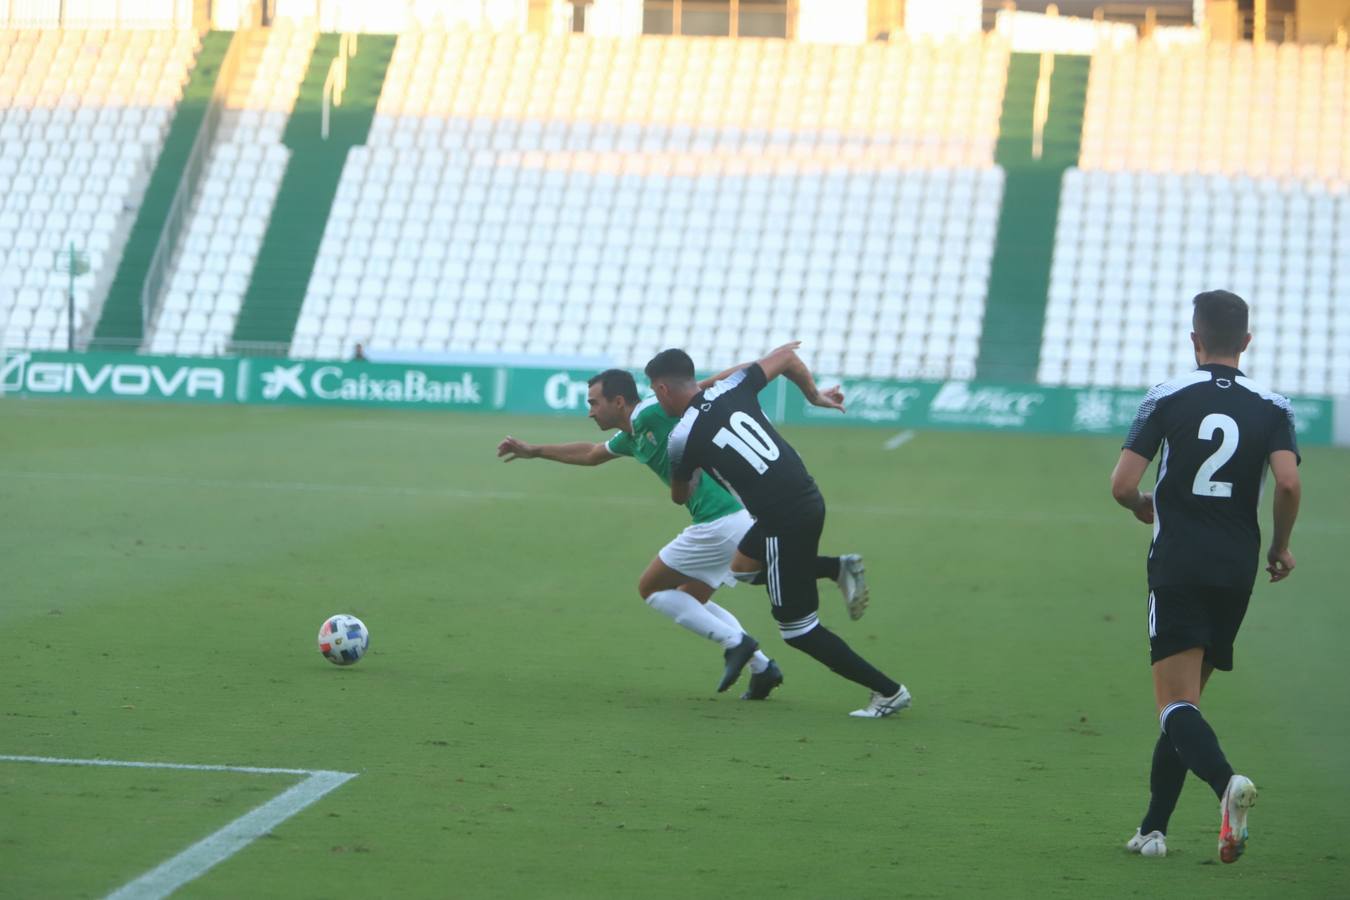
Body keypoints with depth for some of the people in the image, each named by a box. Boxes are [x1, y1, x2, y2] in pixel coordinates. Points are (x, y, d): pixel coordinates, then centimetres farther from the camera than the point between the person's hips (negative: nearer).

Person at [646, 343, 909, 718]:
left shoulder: (682, 439, -9)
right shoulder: (731, 388, 4)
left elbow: (679, 496, 11)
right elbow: (787, 355, 13)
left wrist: (692, 479, 34)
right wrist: (814, 395, 28)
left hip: (784, 521, -8)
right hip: (808, 498, 8)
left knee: (799, 631, 7)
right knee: (742, 566, 29)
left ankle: (888, 691, 8)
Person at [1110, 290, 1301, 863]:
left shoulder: (1167, 398, -1)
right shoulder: (1272, 407, 3)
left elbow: (1122, 485, -6)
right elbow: (1288, 481, -11)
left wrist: (1143, 509, 17)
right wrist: (1281, 546, 7)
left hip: (1177, 568, -3)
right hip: (1237, 570, 3)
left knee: (1176, 704, -9)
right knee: (1186, 698, 16)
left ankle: (1225, 780, -38)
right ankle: (1152, 828, 15)